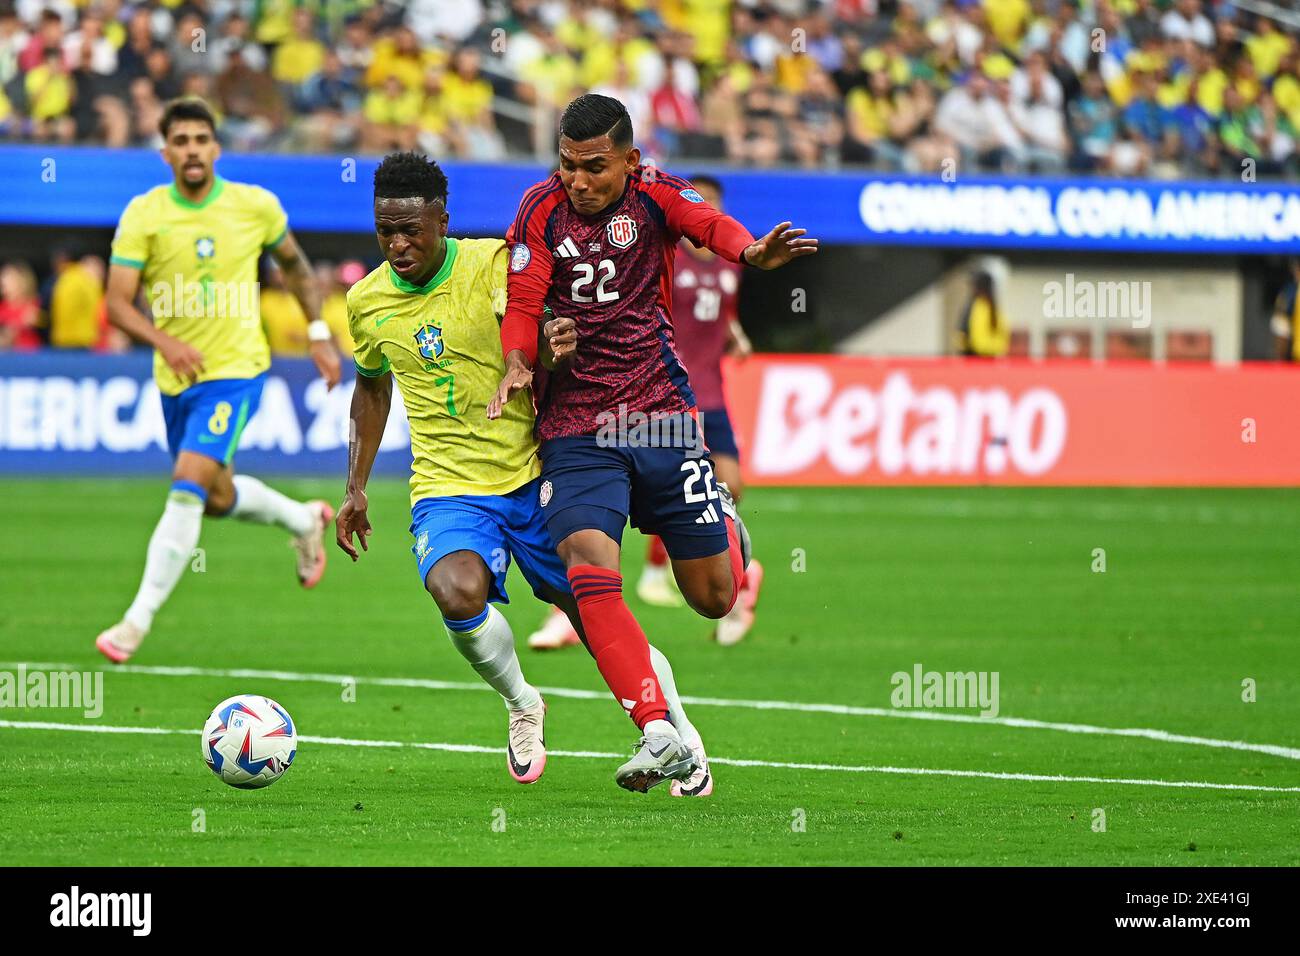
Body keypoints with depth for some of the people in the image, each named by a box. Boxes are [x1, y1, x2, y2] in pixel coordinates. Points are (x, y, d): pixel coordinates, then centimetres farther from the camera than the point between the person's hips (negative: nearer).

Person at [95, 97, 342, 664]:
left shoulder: (255, 206, -7)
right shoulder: (143, 215, -9)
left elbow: (293, 262, 14)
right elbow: (118, 302, -12)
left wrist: (320, 334, 12)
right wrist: (165, 341, -29)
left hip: (235, 370, -3)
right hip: (176, 377, 3)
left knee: (188, 487, -20)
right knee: (218, 500, 19)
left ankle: (138, 620, -18)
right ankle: (305, 520, 49)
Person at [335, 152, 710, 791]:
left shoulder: (492, 264, -9)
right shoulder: (366, 301, 4)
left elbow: (526, 326, -26)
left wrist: (560, 339, -50)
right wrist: (356, 487, 19)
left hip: (533, 475, -2)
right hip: (447, 490, 2)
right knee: (458, 592, -29)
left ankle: (677, 731, 27)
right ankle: (520, 705, 0)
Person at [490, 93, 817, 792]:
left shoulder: (652, 192, -1)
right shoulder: (543, 209, 2)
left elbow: (708, 225, -20)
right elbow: (522, 302, -2)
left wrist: (751, 252, -42)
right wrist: (517, 366, -23)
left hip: (662, 417, 0)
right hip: (574, 433, 0)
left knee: (714, 599, 6)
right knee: (591, 576, -23)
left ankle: (725, 530, 43)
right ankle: (659, 734, -25)